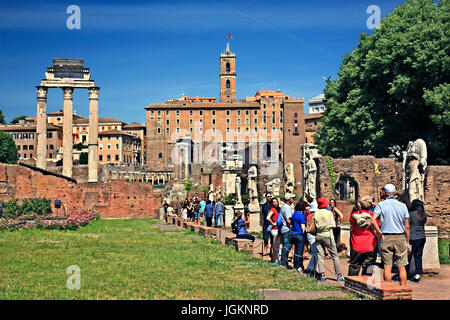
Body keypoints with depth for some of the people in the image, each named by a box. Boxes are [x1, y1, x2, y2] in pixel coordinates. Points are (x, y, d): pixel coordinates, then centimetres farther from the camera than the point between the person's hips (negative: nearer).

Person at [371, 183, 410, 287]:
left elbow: (373, 221, -15)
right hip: (400, 237, 1)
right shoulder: (403, 206, 4)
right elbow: (407, 227, 4)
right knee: (402, 267, 5)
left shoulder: (381, 205, -1)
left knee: (387, 267, 3)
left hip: (386, 238, -1)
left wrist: (380, 234, -7)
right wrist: (407, 242, 11)